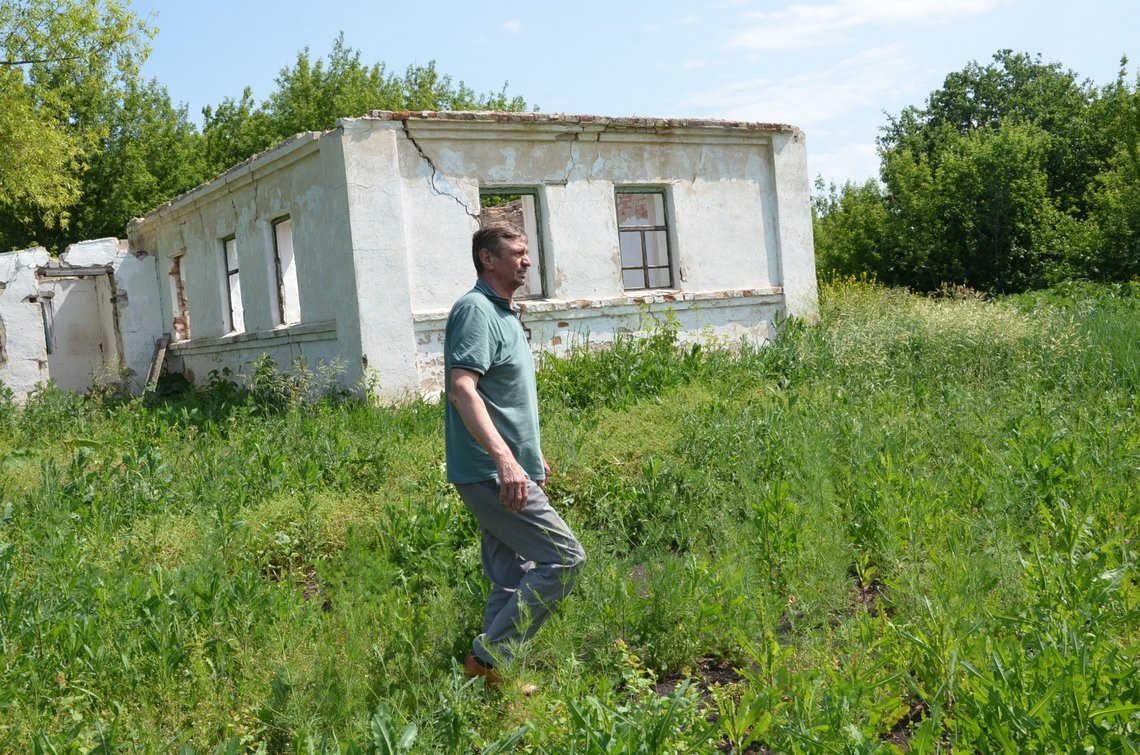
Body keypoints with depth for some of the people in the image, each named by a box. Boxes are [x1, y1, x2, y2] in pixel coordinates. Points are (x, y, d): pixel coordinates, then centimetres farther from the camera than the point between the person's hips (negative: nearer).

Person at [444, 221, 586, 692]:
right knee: (563, 558, -9)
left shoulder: (503, 313, 18)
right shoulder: (476, 309, -13)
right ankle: (488, 656, -3)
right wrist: (503, 457, -35)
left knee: (511, 579, 13)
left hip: (506, 470, 10)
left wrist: (531, 456, 28)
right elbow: (461, 388, -26)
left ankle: (493, 672, 20)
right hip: (493, 472, -10)